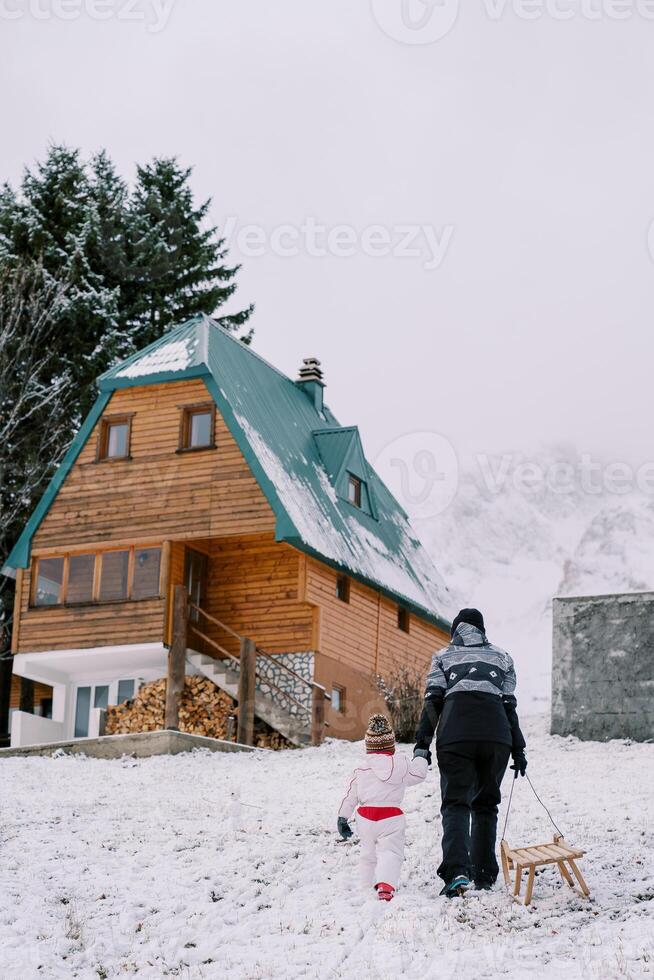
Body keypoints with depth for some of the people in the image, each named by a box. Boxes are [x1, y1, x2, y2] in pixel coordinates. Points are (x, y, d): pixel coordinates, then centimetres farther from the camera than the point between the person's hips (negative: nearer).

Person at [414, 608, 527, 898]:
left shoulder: (443, 656, 19)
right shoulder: (501, 658, 22)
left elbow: (433, 701, 6)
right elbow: (509, 706, 15)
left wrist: (422, 743, 1)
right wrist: (518, 750, 16)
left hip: (455, 733, -2)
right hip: (496, 735, 2)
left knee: (455, 803, -3)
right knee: (486, 803, 14)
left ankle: (457, 871, -24)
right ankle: (484, 874, 11)